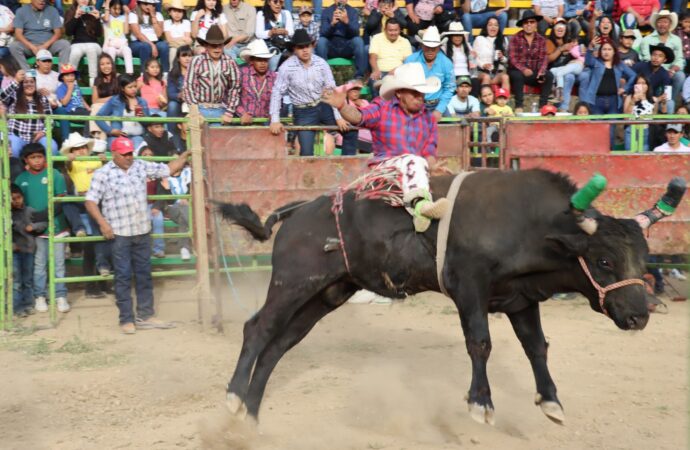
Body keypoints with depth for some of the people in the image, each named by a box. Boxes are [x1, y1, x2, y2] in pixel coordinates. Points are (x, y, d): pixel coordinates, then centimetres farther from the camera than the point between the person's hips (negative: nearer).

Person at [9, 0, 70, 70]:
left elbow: (58, 33, -2)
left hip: (48, 45, 1)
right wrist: (32, 47, -24)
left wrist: (45, 46, -20)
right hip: (29, 45, -1)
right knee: (13, 45, -30)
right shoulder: (21, 11, 1)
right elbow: (18, 34, -7)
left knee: (65, 44, -27)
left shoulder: (52, 10, 4)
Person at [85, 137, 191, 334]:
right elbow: (91, 202, -8)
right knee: (123, 277, 0)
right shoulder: (103, 174, -6)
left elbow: (168, 169, 13)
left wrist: (184, 156, 4)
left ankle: (145, 316, 19)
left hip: (142, 231, 5)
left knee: (144, 274, 10)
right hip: (119, 233, -5)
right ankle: (126, 319, 6)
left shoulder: (141, 167, 6)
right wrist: (102, 223, -18)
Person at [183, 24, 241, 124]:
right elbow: (189, 87, -6)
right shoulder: (197, 61, -5)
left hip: (221, 110, 2)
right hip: (200, 109, -2)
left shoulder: (230, 63, 0)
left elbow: (235, 87, 1)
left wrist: (229, 113, -4)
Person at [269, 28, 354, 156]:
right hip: (303, 112, -3)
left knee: (350, 129, -3)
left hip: (323, 106, 3)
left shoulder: (321, 63, -6)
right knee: (306, 151, -12)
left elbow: (332, 90, -3)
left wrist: (338, 116, -9)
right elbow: (277, 93, -9)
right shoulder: (287, 67, -13)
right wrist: (275, 120, -17)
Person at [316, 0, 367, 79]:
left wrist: (347, 21, -29)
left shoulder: (353, 12, 2)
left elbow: (355, 33, -11)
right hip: (331, 47, 0)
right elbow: (323, 33, -9)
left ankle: (359, 77, -29)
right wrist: (332, 24, -28)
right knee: (321, 41, -29)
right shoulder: (326, 11, 2)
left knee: (358, 40, -28)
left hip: (348, 47, 0)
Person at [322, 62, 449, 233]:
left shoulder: (429, 118, 15)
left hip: (418, 166, 4)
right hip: (385, 166, -4)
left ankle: (418, 210, -58)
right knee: (413, 161, -33)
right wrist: (342, 106, -35)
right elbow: (358, 117, -14)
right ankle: (420, 203, -61)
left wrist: (433, 166, -13)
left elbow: (429, 153, 10)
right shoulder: (382, 108, 6)